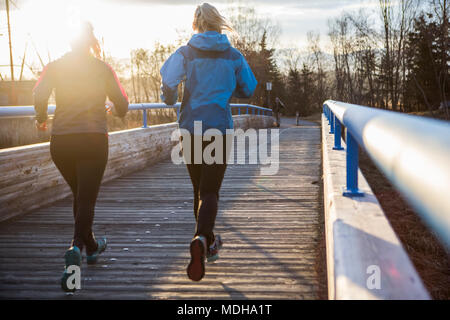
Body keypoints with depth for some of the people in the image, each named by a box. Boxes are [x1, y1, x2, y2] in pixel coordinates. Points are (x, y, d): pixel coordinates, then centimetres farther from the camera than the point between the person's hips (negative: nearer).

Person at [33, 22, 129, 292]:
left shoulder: (54, 67, 6)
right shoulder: (103, 69, 5)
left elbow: (40, 95, -11)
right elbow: (123, 107, 6)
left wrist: (41, 118, 8)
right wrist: (111, 108, 29)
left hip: (61, 140, 2)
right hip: (94, 139, -2)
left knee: (80, 195, 21)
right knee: (86, 199, -4)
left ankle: (91, 247, 35)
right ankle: (76, 248, -29)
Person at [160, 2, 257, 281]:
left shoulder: (185, 54, 0)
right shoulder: (233, 56, 4)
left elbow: (168, 81, -15)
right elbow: (248, 90, 12)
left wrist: (170, 100, 7)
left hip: (190, 129, 1)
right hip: (219, 129, -1)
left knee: (200, 189, 17)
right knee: (210, 191, -3)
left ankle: (208, 243, 30)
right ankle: (202, 239, -29)